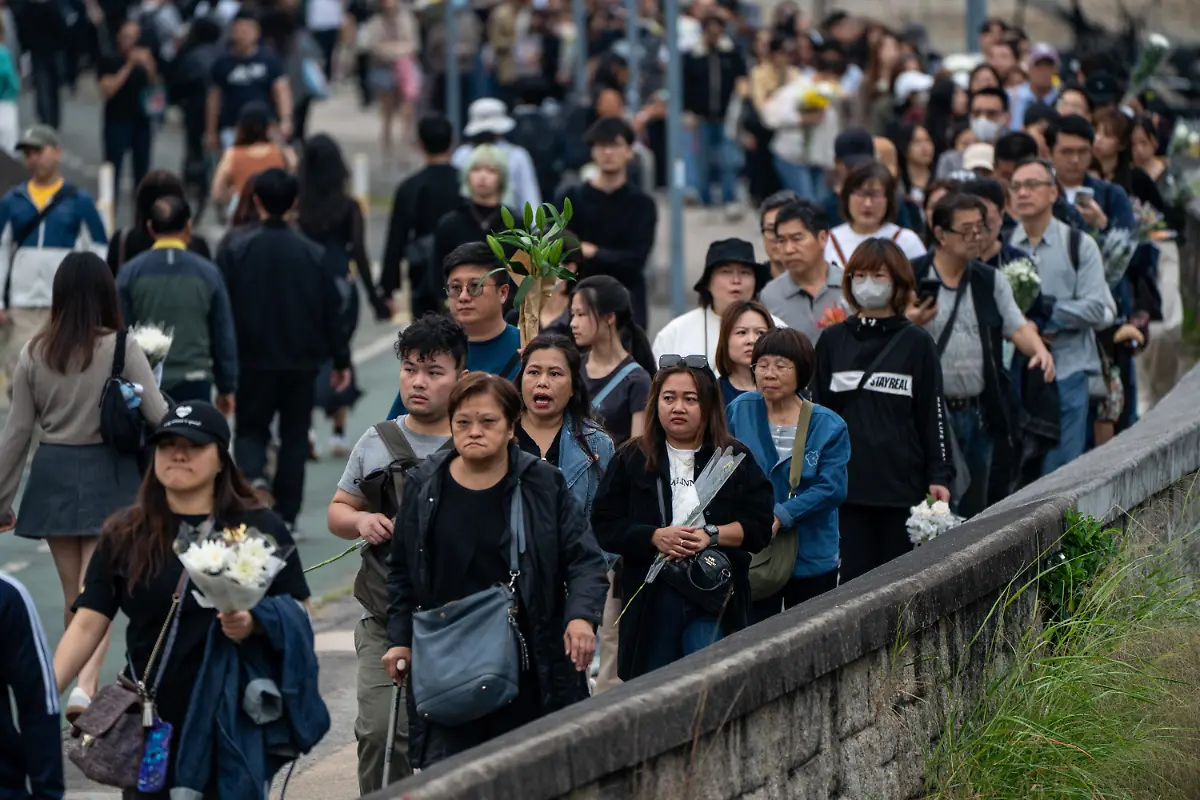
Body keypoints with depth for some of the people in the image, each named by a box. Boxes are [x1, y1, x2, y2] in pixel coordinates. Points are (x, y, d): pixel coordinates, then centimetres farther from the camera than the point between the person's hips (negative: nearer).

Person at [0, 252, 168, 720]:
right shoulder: (121, 349, -9)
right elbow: (159, 417, -9)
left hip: (53, 474, 3)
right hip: (107, 474, -3)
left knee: (74, 595, 14)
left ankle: (84, 685, 25)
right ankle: (85, 685, -24)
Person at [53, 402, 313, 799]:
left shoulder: (260, 530, 0)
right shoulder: (125, 535, 5)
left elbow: (300, 617, 2)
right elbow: (88, 624, 0)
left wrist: (255, 625, -19)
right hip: (150, 724, 2)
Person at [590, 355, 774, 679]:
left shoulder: (735, 459, 6)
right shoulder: (632, 460, 7)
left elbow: (760, 526, 1)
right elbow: (605, 526, 1)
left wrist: (711, 535, -15)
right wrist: (655, 537, -15)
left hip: (716, 600, -1)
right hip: (651, 598, 1)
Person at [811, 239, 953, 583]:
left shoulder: (916, 344, 4)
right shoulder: (832, 341, 10)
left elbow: (932, 413, 3)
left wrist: (939, 476, -2)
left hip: (903, 482, -2)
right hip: (847, 482, 2)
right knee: (853, 577, -2)